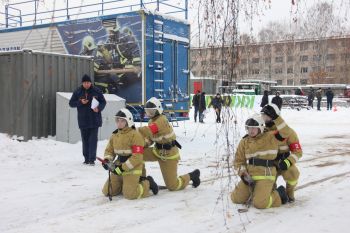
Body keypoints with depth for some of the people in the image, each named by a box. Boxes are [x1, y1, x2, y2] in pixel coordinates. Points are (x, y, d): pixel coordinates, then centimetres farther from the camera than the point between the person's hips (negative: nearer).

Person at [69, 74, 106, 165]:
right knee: (85, 140, 8)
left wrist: (99, 108, -15)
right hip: (83, 120, 2)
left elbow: (103, 102, 5)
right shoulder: (77, 92, 3)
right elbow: (71, 103, 6)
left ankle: (92, 159, -6)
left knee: (93, 140, -7)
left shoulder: (96, 91, 0)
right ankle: (86, 159, 18)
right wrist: (80, 102, -12)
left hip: (94, 120, -2)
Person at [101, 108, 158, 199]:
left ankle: (147, 184, 11)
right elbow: (109, 150, 15)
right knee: (107, 191, 4)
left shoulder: (135, 135, -15)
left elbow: (137, 157, -20)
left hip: (132, 169, -7)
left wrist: (123, 168, -23)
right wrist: (106, 160, -8)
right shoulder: (114, 135, 9)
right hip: (118, 168, 7)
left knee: (130, 194, -16)